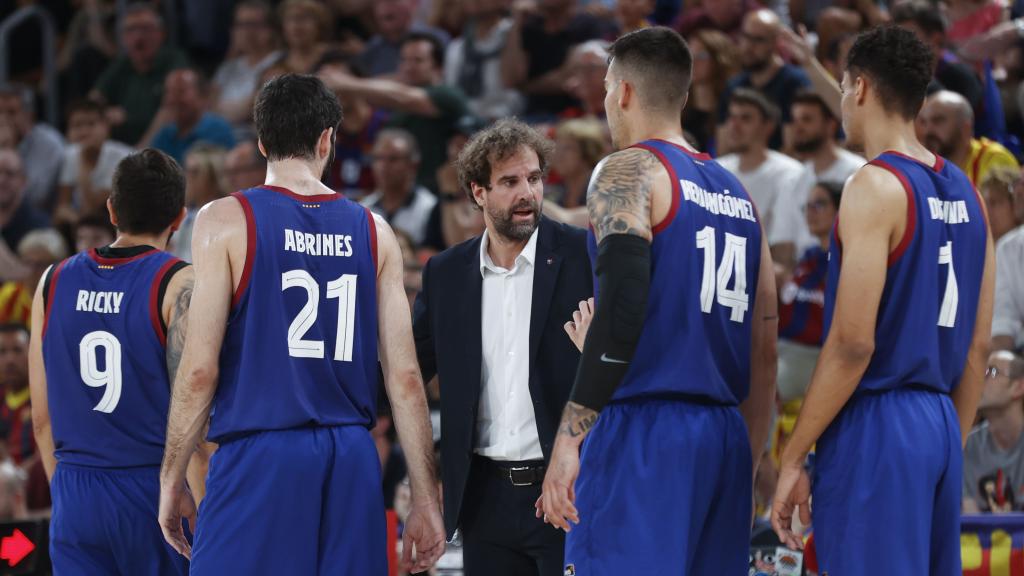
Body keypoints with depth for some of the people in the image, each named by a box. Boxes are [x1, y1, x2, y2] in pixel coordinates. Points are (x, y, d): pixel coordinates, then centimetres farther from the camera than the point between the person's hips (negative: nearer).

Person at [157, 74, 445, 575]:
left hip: (257, 459, -4)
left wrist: (171, 479, 2)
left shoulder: (226, 222, -2)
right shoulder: (374, 233, 9)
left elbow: (200, 370, -7)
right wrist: (425, 502, 9)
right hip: (352, 463, 4)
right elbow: (405, 376, 6)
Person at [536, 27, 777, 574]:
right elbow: (764, 353, 20)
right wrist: (744, 471, 25)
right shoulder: (738, 195, 20)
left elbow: (622, 308, -18)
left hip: (643, 429, -7)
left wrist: (569, 441, -20)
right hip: (725, 439, 8)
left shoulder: (628, 172, -2)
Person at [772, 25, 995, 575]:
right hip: (940, 425, 8)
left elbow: (853, 343, -18)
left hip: (875, 427, -8)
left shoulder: (876, 186, -12)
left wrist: (792, 458, -13)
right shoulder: (964, 193, 12)